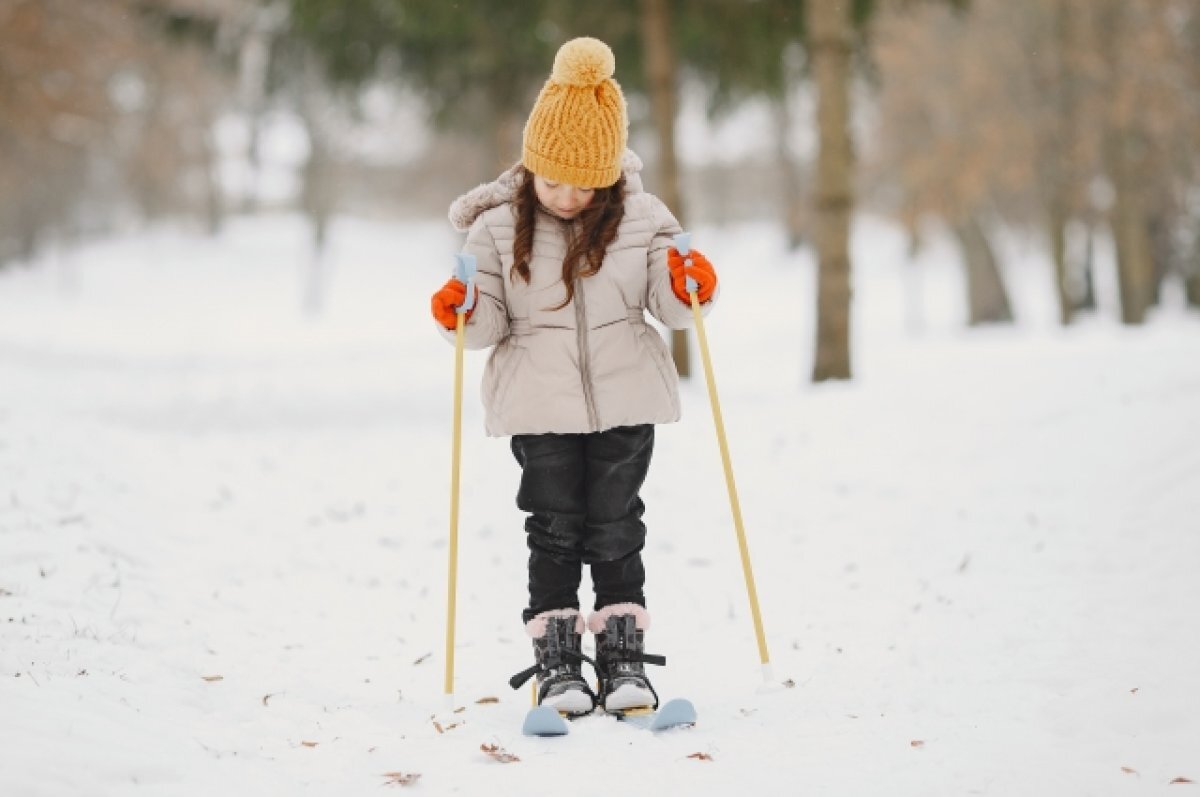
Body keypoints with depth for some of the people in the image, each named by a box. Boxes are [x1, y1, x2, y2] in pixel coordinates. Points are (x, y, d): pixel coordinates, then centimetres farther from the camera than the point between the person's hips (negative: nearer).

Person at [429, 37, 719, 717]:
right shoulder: (498, 228, -3)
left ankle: (624, 659, 15)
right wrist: (460, 314, -20)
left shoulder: (642, 220, -2)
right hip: (540, 407, 0)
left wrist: (690, 287, -20)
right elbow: (491, 322, 1)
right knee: (555, 532, 4)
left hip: (625, 403, 0)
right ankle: (558, 665, 10)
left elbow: (671, 306, 1)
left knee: (616, 530, 7)